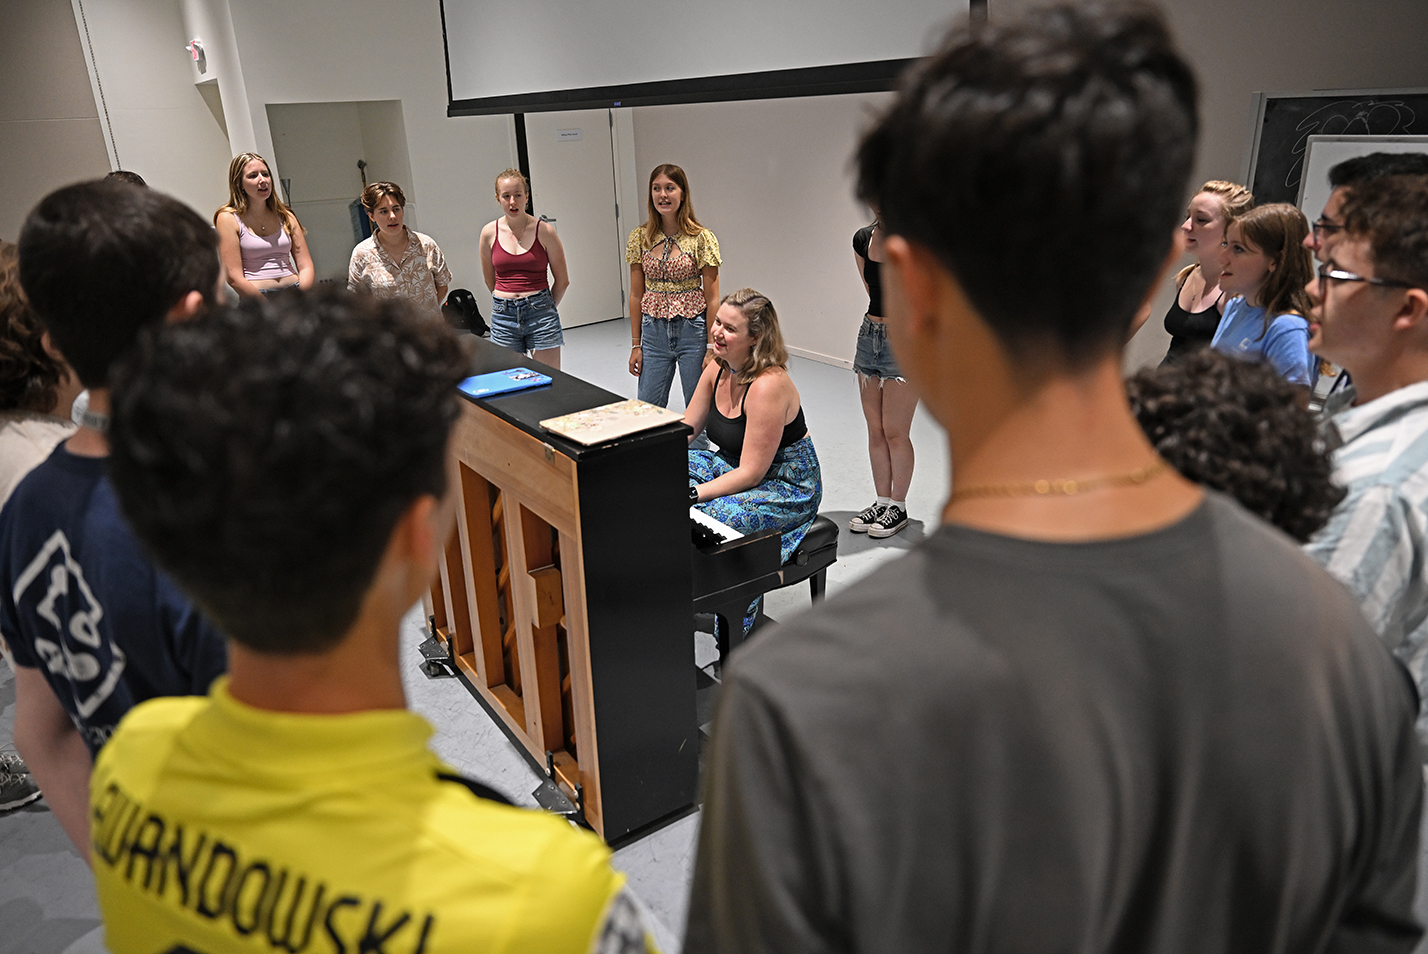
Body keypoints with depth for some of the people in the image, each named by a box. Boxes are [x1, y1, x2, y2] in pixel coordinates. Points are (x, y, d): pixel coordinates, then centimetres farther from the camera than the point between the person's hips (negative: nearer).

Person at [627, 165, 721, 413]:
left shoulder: (702, 238, -7)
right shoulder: (639, 238, 2)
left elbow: (712, 298, -6)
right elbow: (636, 294, 7)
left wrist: (712, 348, -9)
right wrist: (635, 344, 6)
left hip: (693, 330, -3)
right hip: (654, 330, 3)